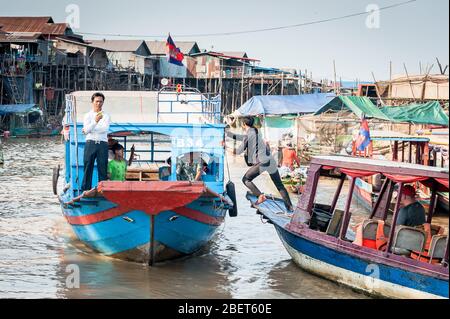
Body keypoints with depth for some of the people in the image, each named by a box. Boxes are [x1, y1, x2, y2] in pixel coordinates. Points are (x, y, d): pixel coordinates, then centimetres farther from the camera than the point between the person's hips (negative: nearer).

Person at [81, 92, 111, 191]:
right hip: (90, 143, 0)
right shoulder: (88, 115, 11)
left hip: (102, 143, 0)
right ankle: (86, 190, 0)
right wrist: (95, 121, -21)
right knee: (88, 168, -3)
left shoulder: (106, 116, 12)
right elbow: (86, 130, -5)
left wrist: (90, 129, -6)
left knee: (103, 168, -2)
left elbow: (105, 129, -6)